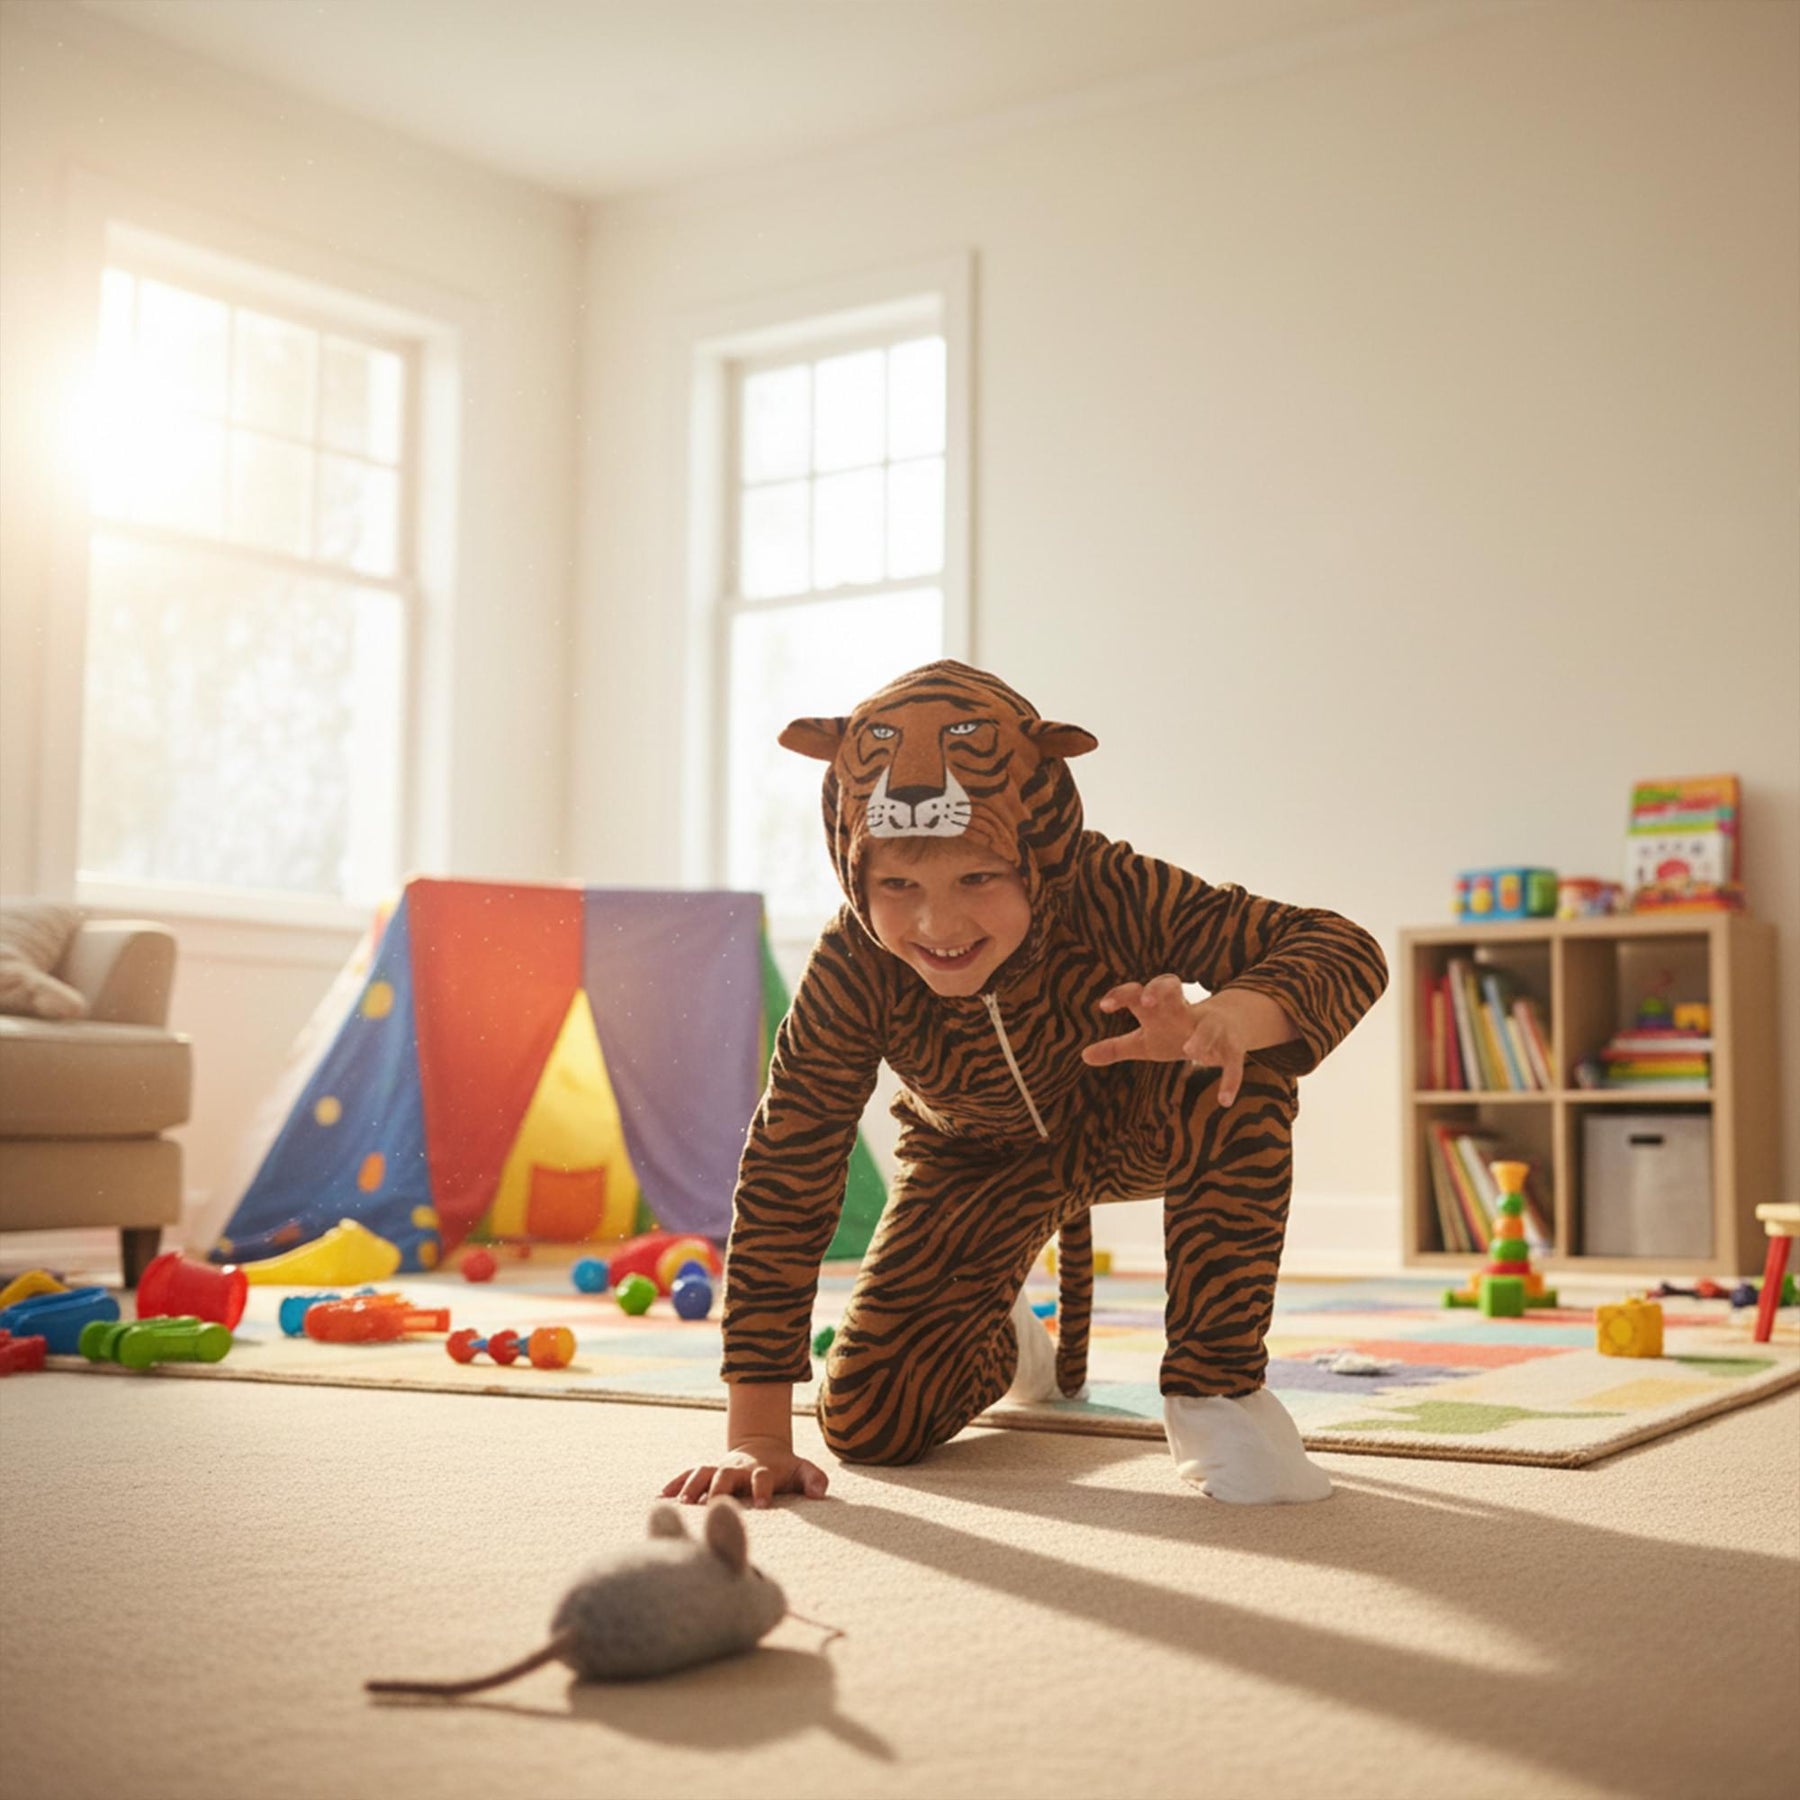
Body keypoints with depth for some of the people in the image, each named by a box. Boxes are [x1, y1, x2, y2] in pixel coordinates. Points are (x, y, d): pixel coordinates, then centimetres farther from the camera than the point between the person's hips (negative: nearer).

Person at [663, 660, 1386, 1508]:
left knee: (1243, 1088, -36)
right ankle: (1006, 1339, 30)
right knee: (869, 1423, -7)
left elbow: (1345, 950, -37)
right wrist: (756, 1435, -33)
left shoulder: (1109, 892, -37)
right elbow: (783, 1177, -31)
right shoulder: (852, 969, -35)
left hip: (1130, 1120, -1)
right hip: (979, 1160, 2)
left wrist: (1227, 1016, -62)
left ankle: (1216, 1385, -18)